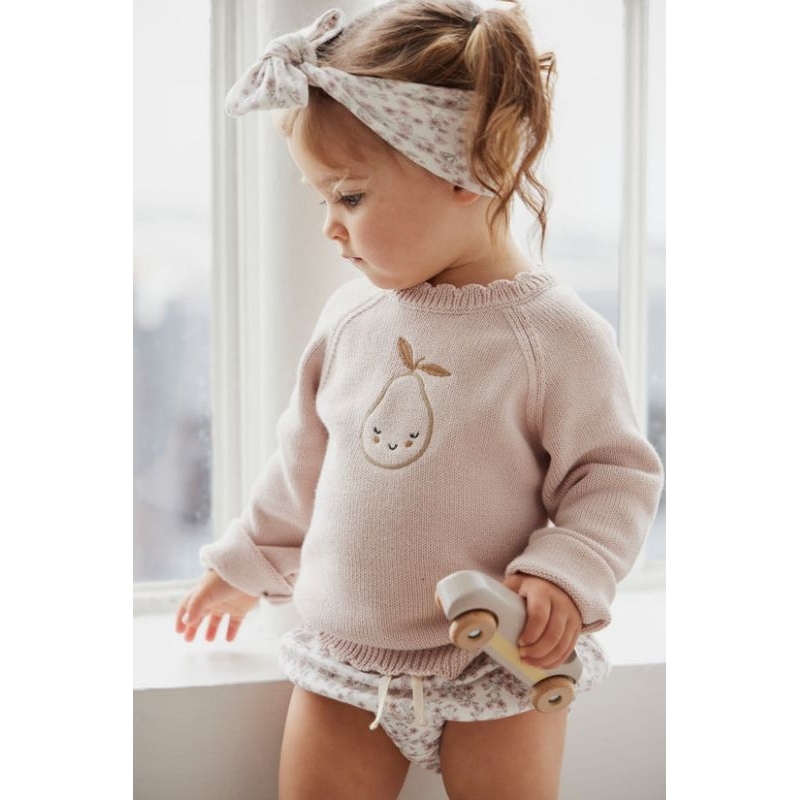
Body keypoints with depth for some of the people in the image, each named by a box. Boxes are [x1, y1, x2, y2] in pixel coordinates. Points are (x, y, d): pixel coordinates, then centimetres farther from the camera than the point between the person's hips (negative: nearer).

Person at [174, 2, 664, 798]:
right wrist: (249, 564, 22)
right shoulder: (353, 315, 0)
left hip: (496, 666, -4)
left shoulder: (556, 334, -15)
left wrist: (565, 579, -22)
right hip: (342, 663, 4)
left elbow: (616, 476, -7)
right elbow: (304, 456, 13)